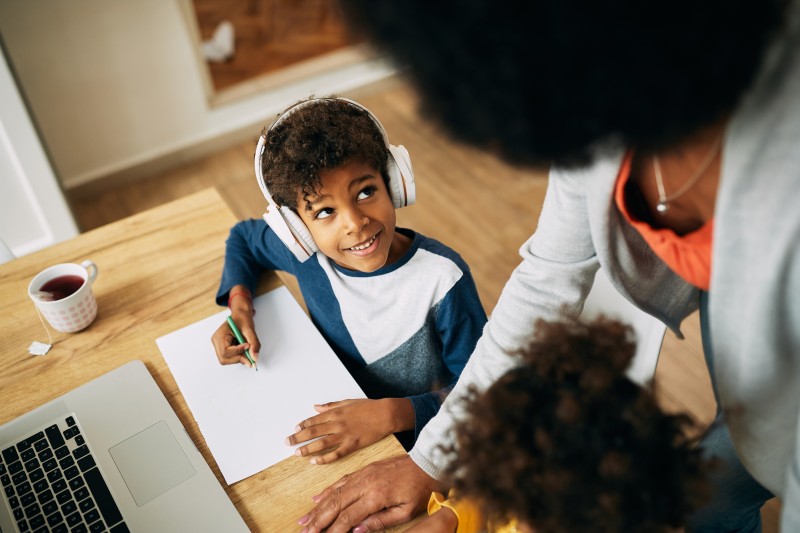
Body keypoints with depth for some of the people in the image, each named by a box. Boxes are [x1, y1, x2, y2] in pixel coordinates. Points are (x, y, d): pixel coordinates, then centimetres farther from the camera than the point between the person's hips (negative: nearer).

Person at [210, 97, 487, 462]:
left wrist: (393, 414, -31)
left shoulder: (442, 278, -26)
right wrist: (239, 301, -7)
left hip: (416, 446, -4)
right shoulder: (306, 254, -12)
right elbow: (242, 237, 11)